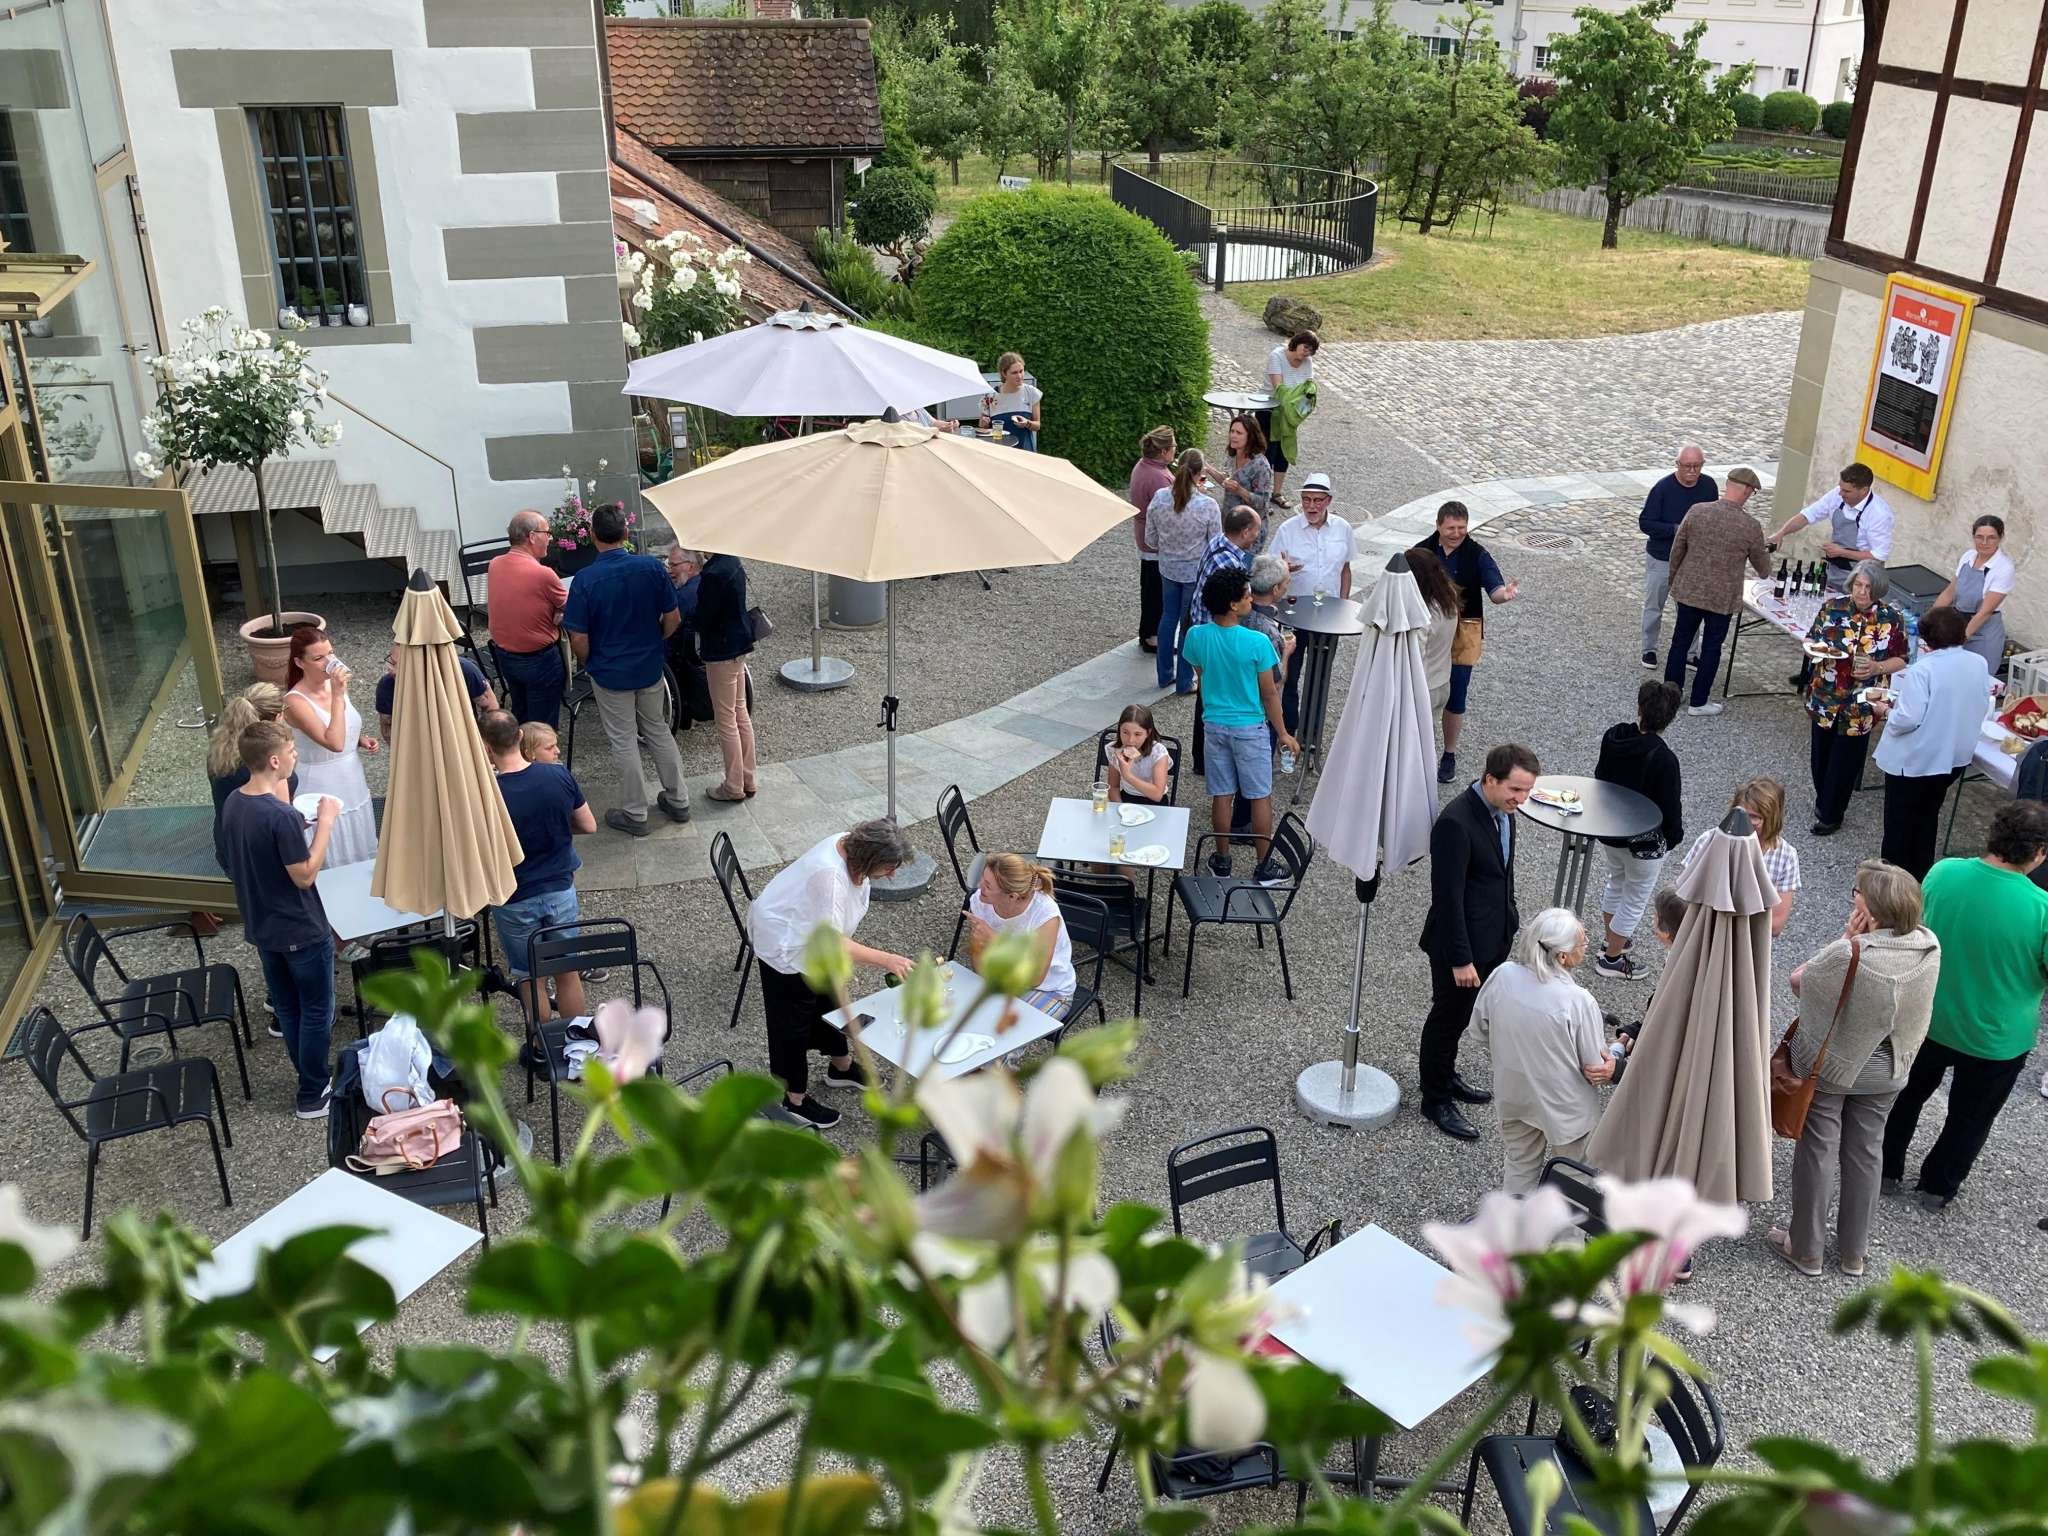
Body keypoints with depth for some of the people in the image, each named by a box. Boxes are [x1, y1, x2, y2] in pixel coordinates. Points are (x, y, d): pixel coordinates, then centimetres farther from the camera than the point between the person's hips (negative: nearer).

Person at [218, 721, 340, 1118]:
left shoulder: (233, 804, -2)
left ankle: (311, 1076, 37)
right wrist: (326, 821, -19)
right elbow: (304, 875, -22)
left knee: (287, 1007, 21)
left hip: (262, 928, 8)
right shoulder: (281, 816, -29)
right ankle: (313, 1096, 18)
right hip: (301, 931, -8)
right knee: (316, 1011, 8)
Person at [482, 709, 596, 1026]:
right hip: (561, 890, 3)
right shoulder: (558, 775, -14)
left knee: (531, 978, 15)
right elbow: (589, 825, -1)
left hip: (515, 902, -3)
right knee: (568, 972, 18)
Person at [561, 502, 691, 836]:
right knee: (657, 730, 21)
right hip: (650, 667, 3)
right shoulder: (652, 567, -12)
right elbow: (673, 618, -4)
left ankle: (634, 814, 19)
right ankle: (678, 800, 28)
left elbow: (579, 639, -16)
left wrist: (588, 664, 4)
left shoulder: (586, 579, -19)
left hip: (610, 672, -3)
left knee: (624, 741, 9)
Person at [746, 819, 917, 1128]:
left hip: (811, 937, 9)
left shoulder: (852, 845, -15)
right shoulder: (829, 875, -42)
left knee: (828, 1001, 25)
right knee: (792, 1021, 6)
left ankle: (841, 1067, 47)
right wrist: (886, 960, -37)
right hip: (785, 946, -9)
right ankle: (795, 1099, 24)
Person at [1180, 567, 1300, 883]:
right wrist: (1283, 734, 1)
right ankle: (1264, 866, 18)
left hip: (1214, 725, 4)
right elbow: (1269, 694, -12)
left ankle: (1222, 862, 25)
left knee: (1221, 794, 15)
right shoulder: (1257, 643, -21)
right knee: (1261, 797, 10)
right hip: (1250, 729, -4)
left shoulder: (1196, 636, -10)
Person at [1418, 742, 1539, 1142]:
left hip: (1492, 939, 8)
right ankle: (1436, 1100, 26)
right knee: (1448, 1018, 9)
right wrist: (1460, 959, -23)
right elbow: (1448, 896, -26)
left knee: (1461, 1016, 24)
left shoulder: (1502, 809, -1)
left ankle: (1444, 1077, 44)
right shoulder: (1455, 822, -29)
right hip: (1460, 944, -8)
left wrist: (1511, 925, 19)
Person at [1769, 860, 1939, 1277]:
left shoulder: (1852, 953, -33)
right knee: (1864, 1154, 19)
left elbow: (1798, 980, -16)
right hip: (1884, 1071, 5)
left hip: (1828, 1066, -5)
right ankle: (1854, 1251, 33)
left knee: (1817, 1153, 11)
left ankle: (1806, 1249, 25)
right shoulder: (1930, 947, -14)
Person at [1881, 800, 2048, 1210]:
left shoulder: (1943, 872, -19)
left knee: (1907, 1095, 28)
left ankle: (1886, 1170, 44)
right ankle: (1937, 1186, 42)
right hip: (1994, 1042, -2)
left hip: (1927, 1019, 3)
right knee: (1969, 1119, 25)